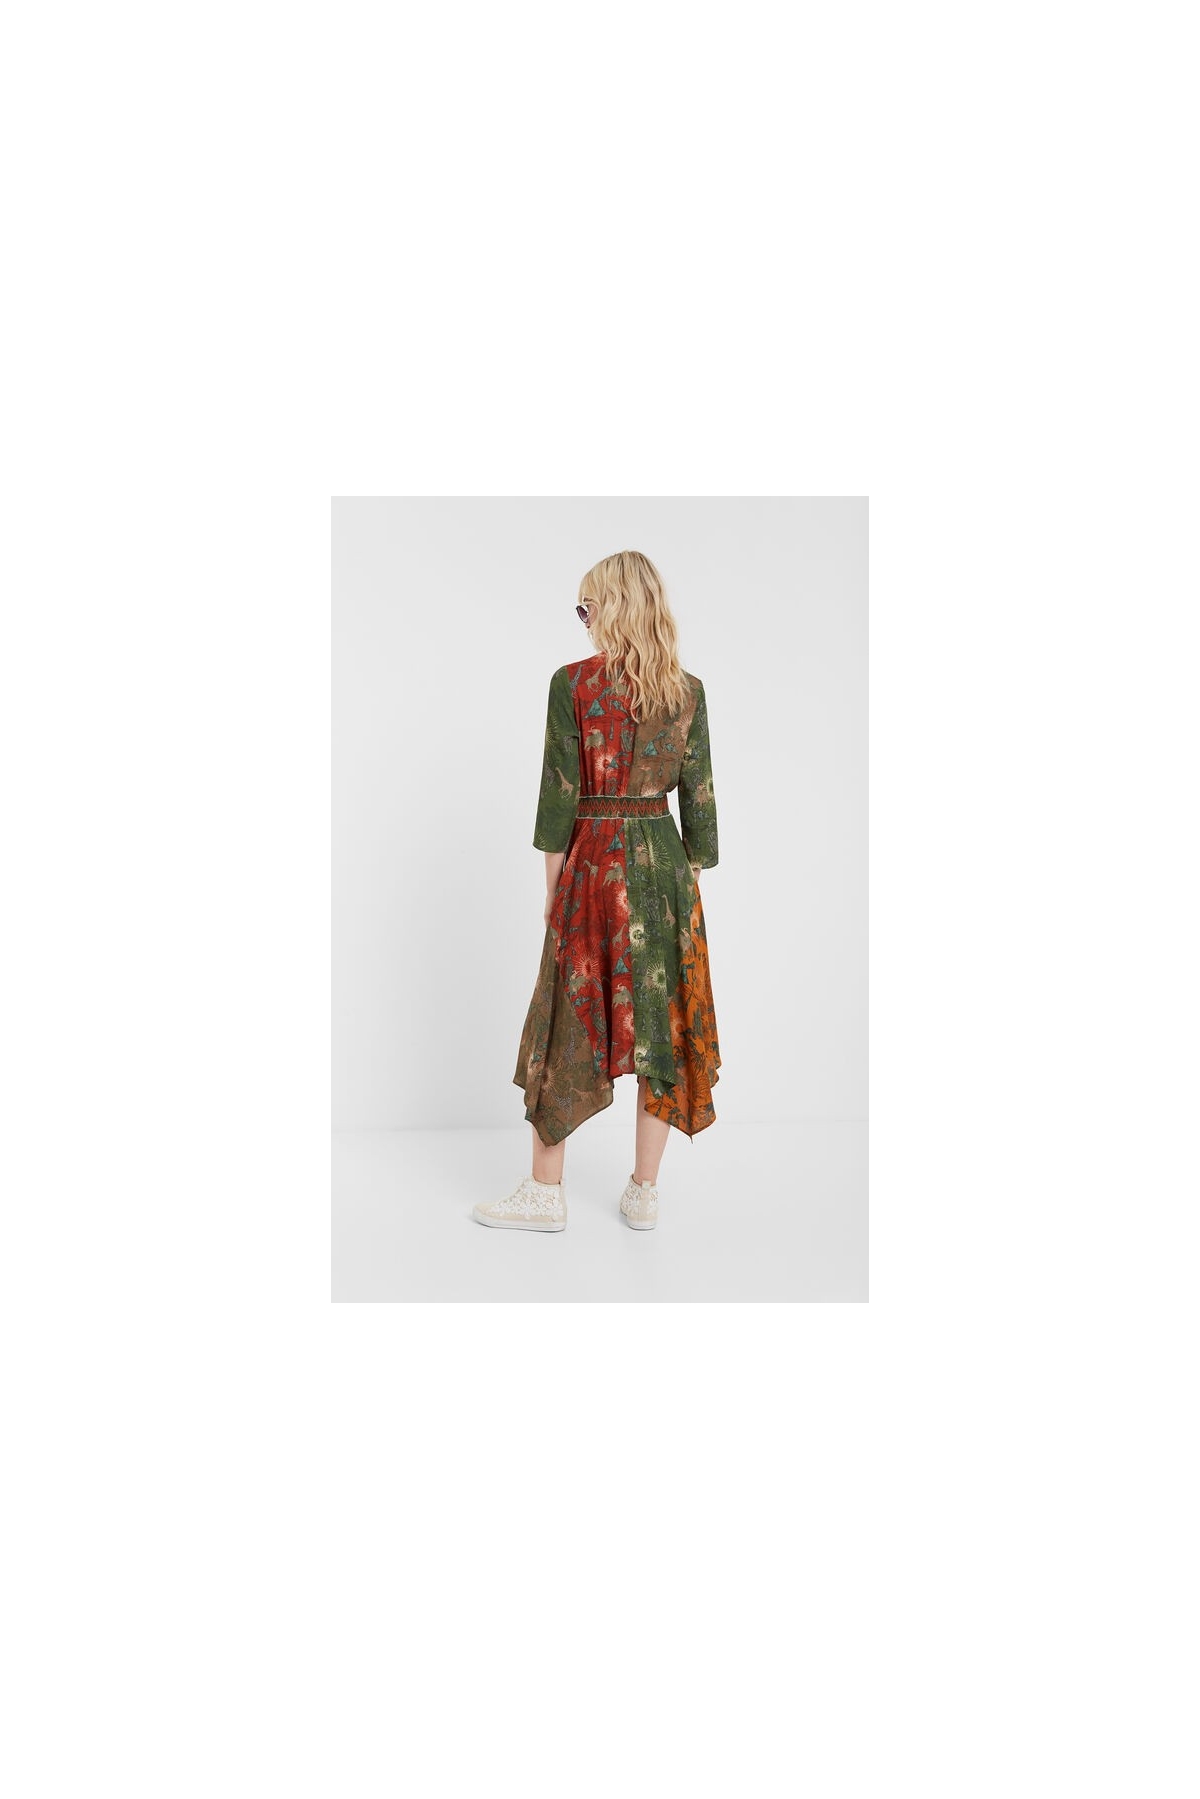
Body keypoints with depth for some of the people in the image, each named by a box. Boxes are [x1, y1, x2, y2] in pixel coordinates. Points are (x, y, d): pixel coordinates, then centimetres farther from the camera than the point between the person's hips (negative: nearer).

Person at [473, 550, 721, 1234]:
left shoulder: (572, 683, -8)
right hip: (666, 861, 3)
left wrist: (553, 882, 1)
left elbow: (561, 791, -8)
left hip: (594, 860, -3)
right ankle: (645, 1191, 19)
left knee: (572, 1017, 7)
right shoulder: (689, 690, 2)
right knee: (662, 1016, 10)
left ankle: (547, 1191, 17)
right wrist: (693, 879, 11)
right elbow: (698, 794, 3)